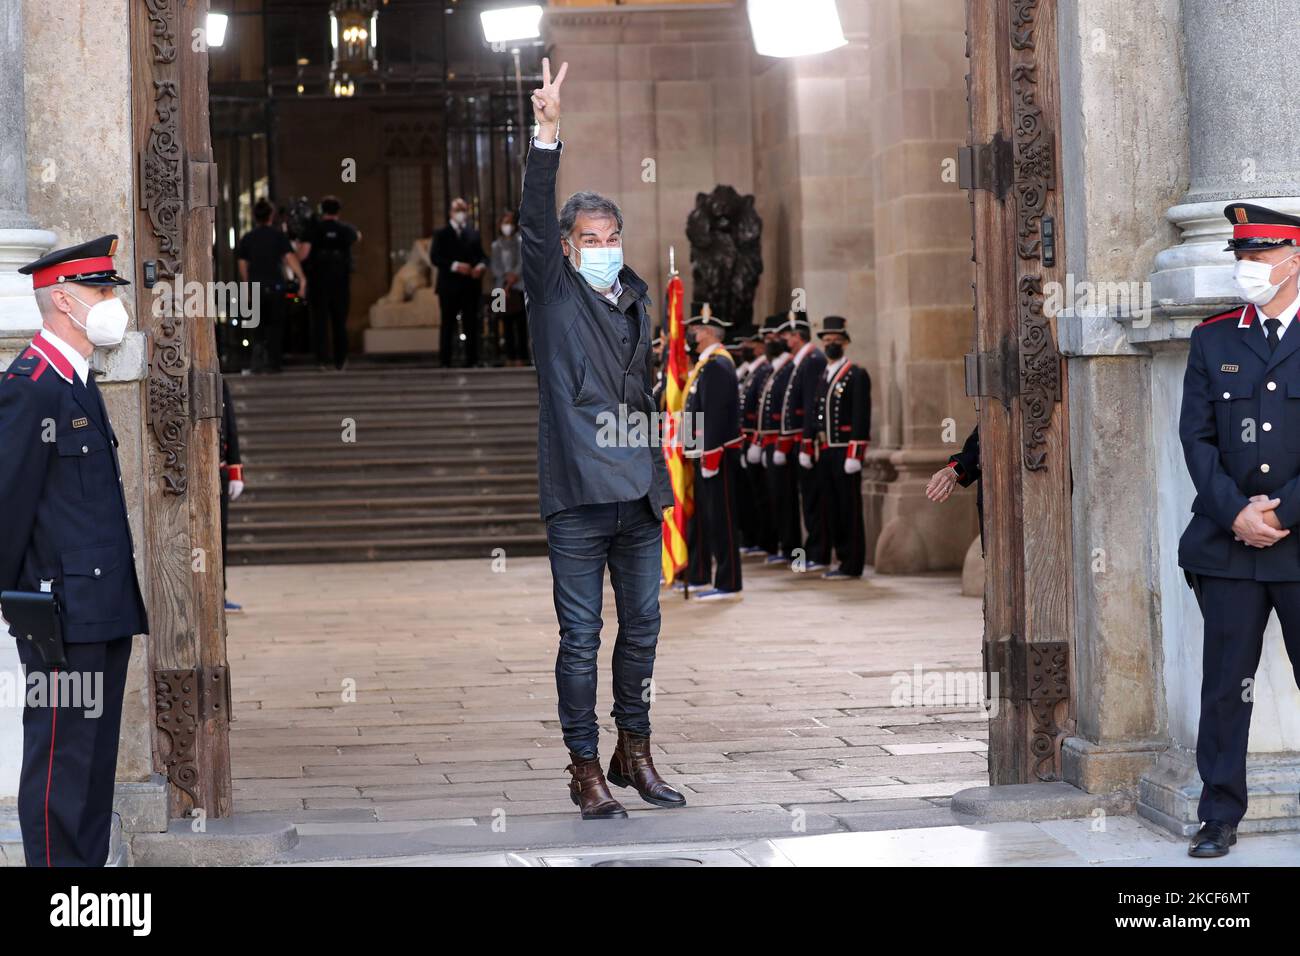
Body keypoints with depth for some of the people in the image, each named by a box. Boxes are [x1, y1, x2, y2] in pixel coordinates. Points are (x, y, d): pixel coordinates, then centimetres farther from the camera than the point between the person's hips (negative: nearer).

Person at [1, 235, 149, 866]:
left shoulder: (78, 382, 17)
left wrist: (120, 597, 17)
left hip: (103, 611, 10)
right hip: (64, 609, -10)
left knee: (96, 756, 14)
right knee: (61, 757, -4)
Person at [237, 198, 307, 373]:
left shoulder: (246, 238, 5)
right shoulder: (278, 235, -1)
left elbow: (243, 265, 6)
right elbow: (290, 258, -11)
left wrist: (246, 285, 17)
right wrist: (302, 279, -15)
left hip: (255, 287, 2)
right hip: (275, 285, -2)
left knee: (258, 326, 11)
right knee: (275, 325, 7)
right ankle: (272, 362, 5)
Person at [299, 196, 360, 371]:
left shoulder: (314, 228, -5)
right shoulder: (346, 229, 3)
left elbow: (304, 253, -16)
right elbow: (358, 237, 27)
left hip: (319, 279, -2)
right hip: (342, 279, 2)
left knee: (320, 318, 0)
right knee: (340, 319, 10)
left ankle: (322, 358, -9)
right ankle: (340, 360, 14)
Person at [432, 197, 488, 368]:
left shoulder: (474, 234, 16)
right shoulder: (442, 234, 5)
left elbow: (482, 256, 13)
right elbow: (435, 258, -6)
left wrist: (482, 265, -10)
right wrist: (455, 266, -19)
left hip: (470, 287, 3)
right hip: (449, 287, -3)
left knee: (471, 325, 3)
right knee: (448, 325, -1)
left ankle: (471, 361, 5)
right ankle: (445, 363, 1)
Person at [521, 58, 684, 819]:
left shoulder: (637, 298, 16)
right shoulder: (554, 293, 1)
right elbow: (535, 221, -15)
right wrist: (548, 135, -27)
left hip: (640, 492, 6)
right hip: (579, 496, -6)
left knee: (642, 626, 11)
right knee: (581, 635, -2)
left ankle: (634, 754, 25)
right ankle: (586, 768, 6)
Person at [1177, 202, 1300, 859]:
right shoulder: (1212, 339, 10)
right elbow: (1197, 437, 5)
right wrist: (1235, 514, -7)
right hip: (1227, 545, 2)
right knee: (1225, 684, 4)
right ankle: (1219, 816, 11)